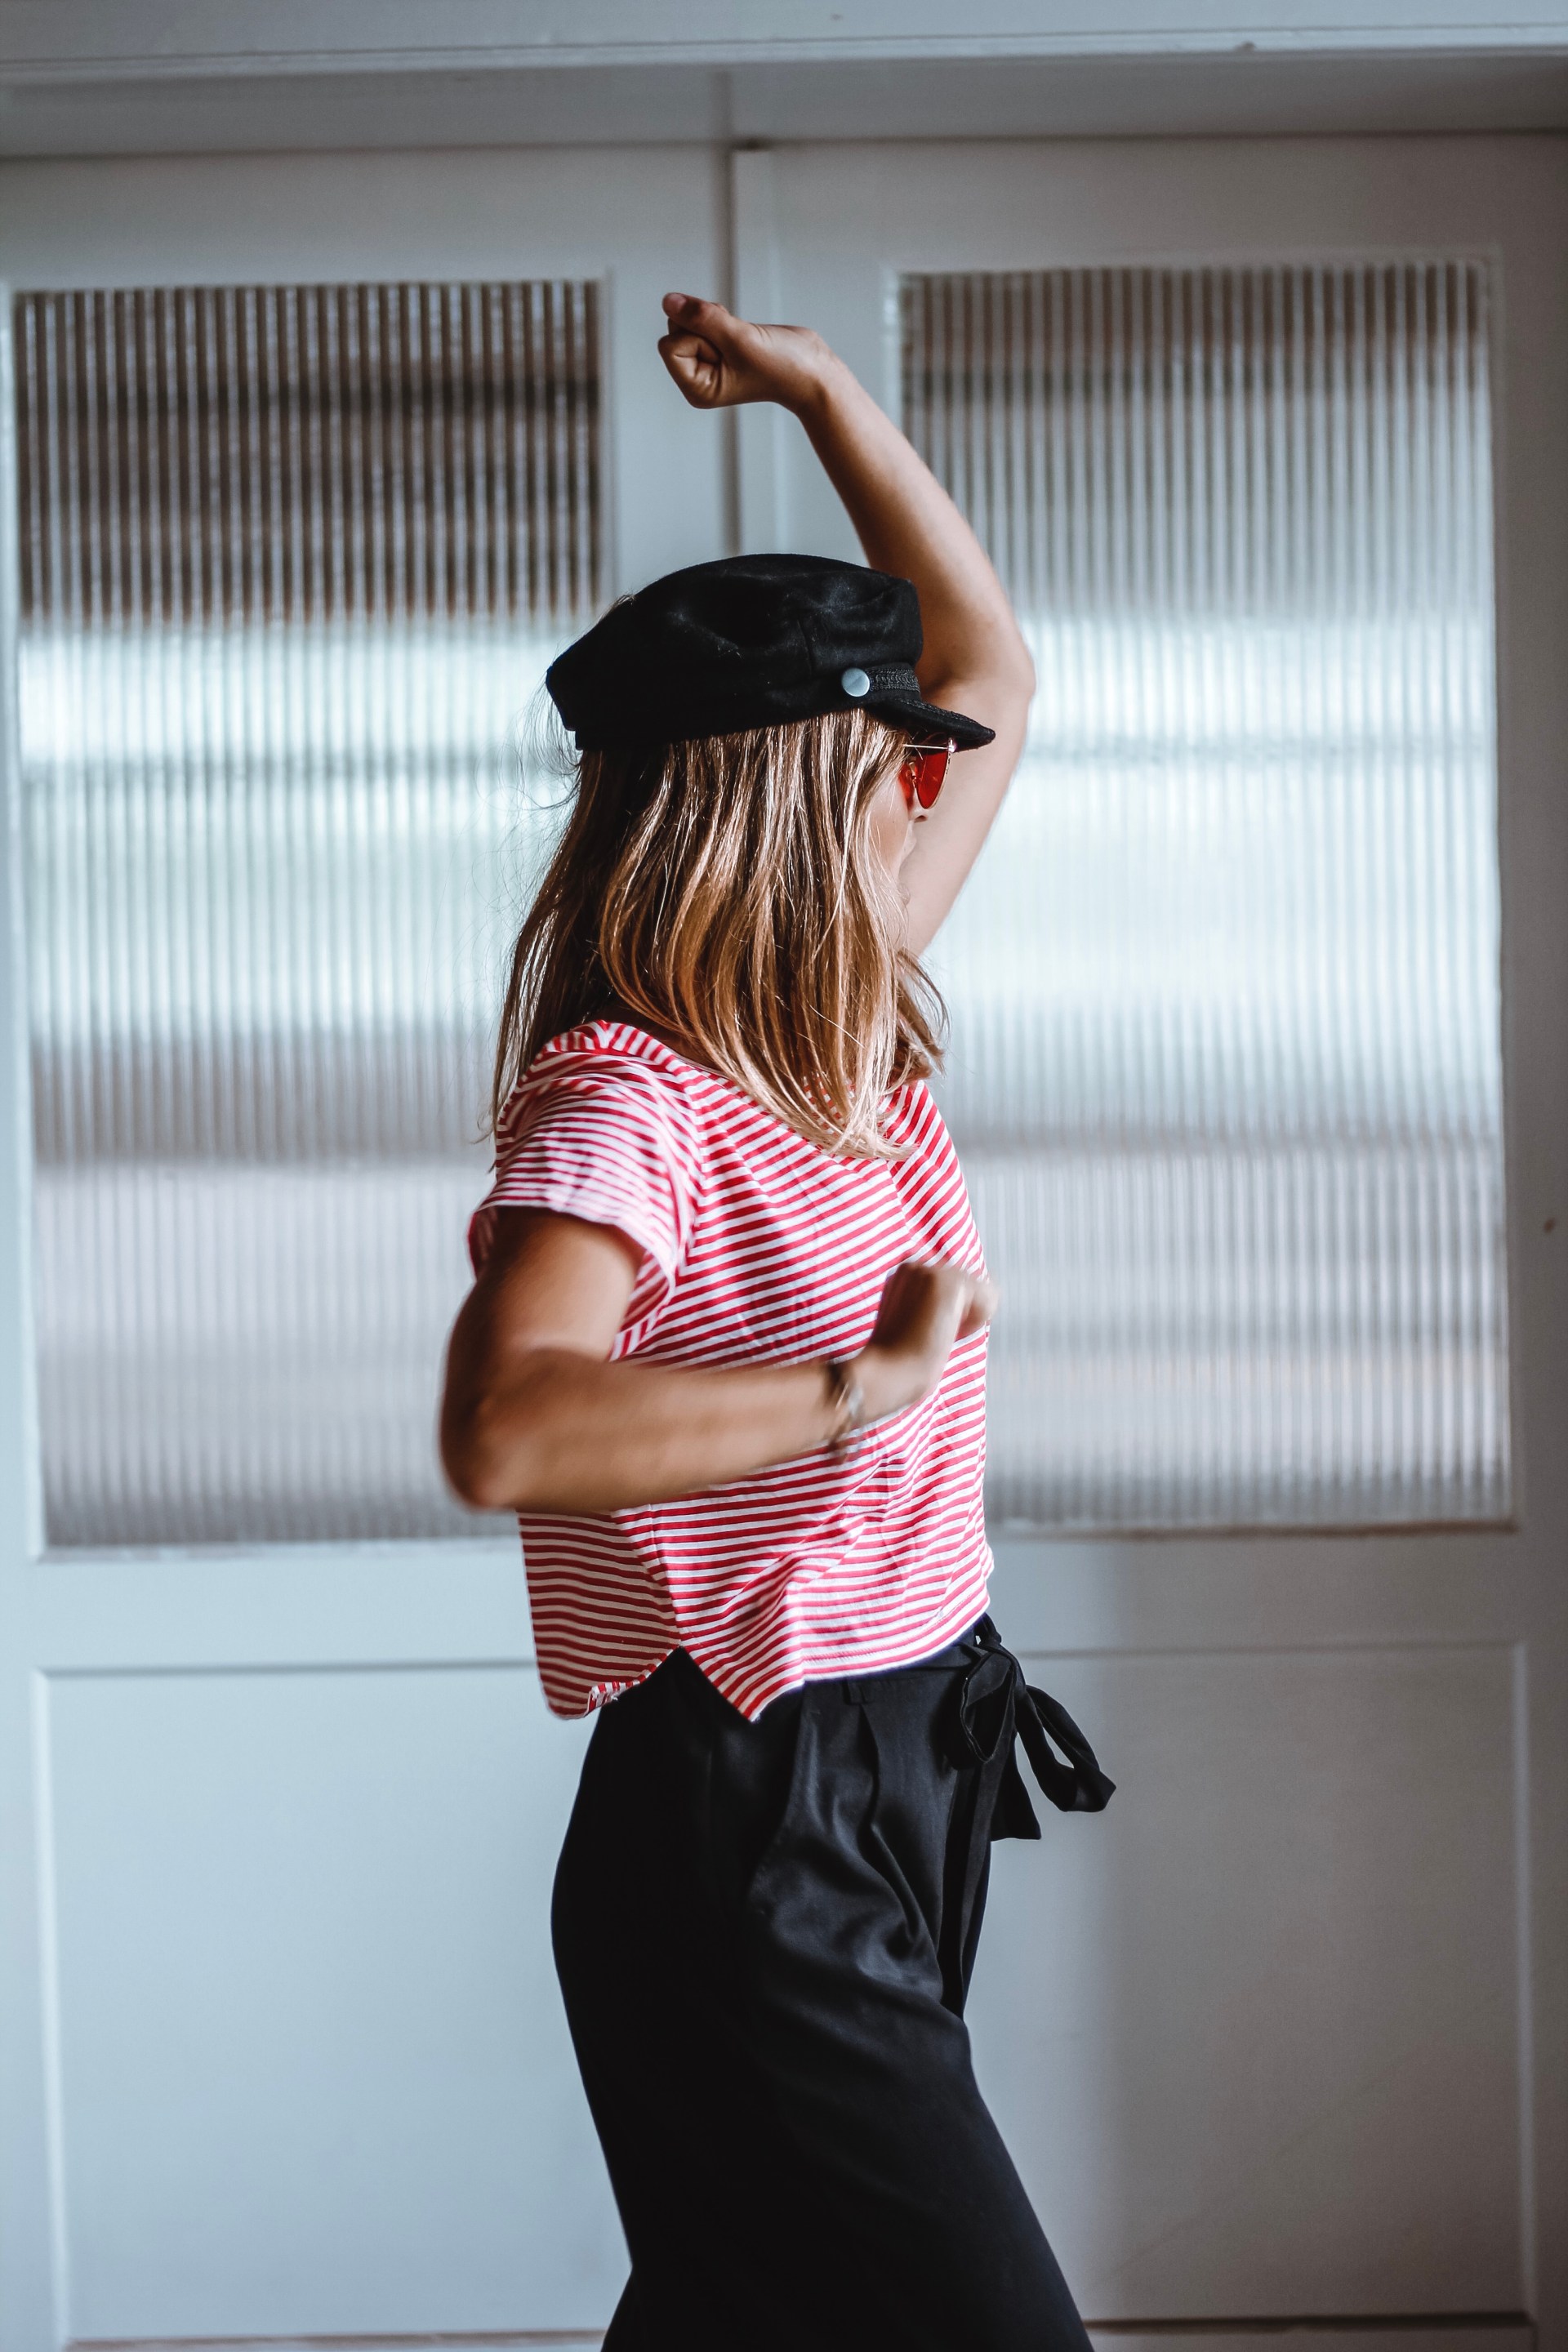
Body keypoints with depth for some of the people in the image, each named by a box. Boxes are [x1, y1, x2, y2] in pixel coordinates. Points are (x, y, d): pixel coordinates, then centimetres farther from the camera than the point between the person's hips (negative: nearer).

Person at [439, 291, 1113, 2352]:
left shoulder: (853, 1036, 8)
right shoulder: (631, 1099, -17)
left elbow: (995, 672, 18)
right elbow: (504, 1431, -35)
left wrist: (829, 394, 15)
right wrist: (862, 1383, -29)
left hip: (898, 1793, 9)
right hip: (746, 1839, -9)